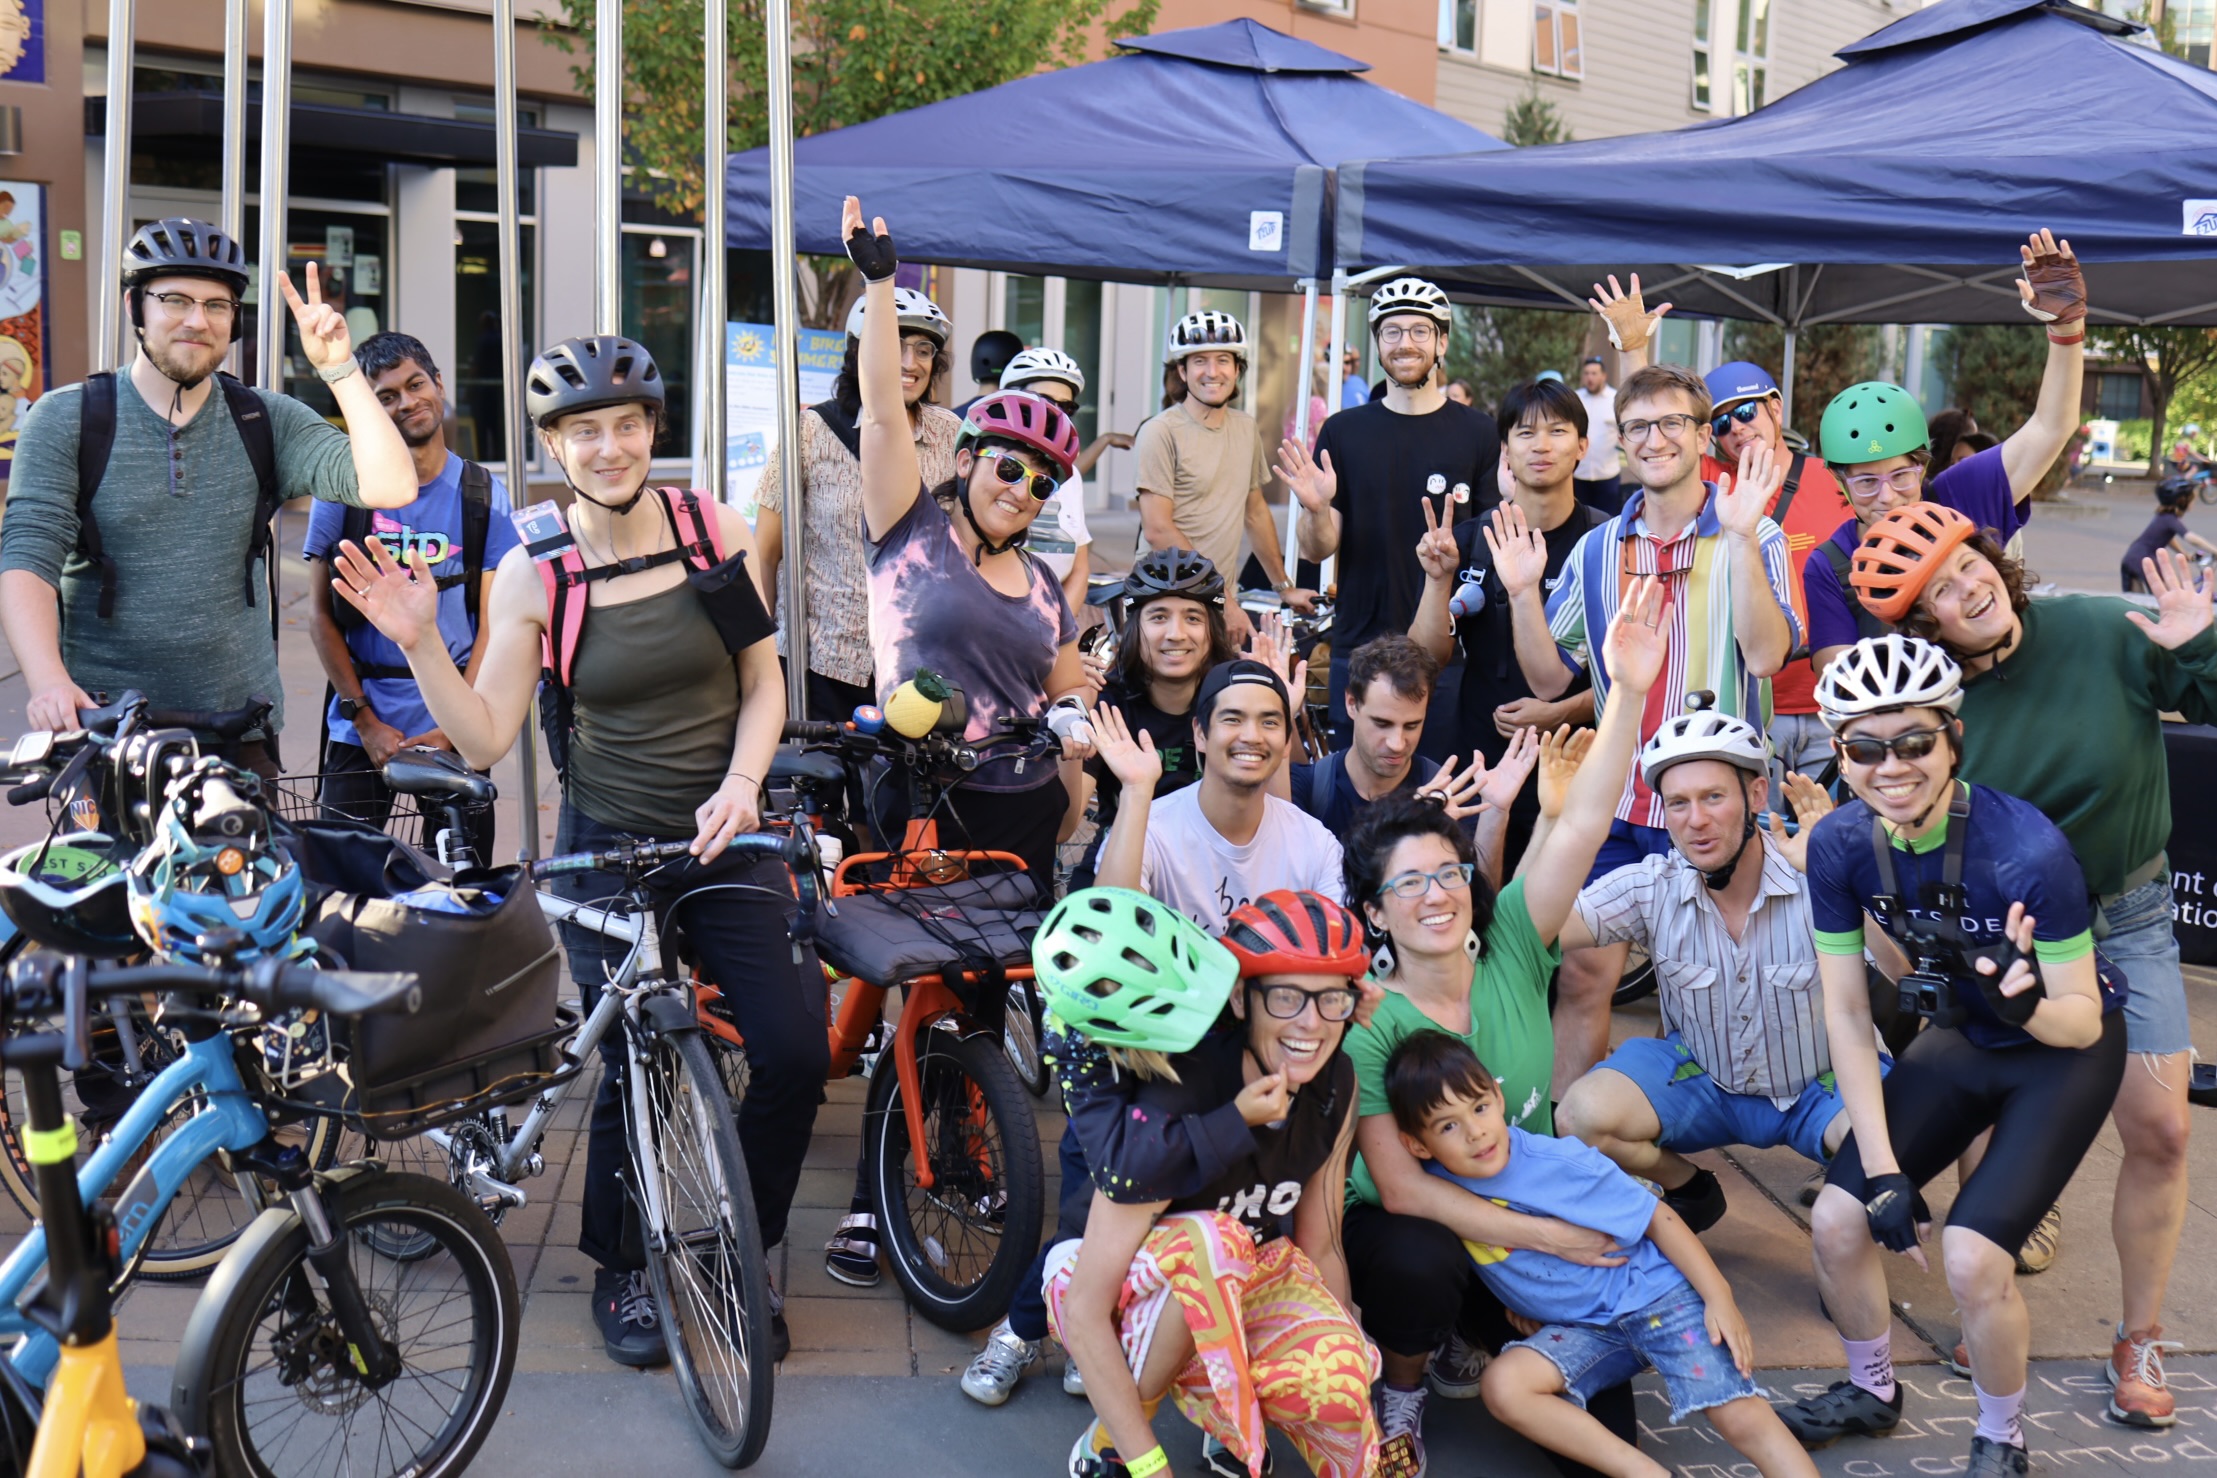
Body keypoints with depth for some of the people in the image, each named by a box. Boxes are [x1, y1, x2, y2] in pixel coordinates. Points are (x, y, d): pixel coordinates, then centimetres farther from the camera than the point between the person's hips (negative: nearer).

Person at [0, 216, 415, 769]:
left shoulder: (266, 420, 7)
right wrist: (49, 680, -26)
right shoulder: (63, 419, 2)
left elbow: (391, 487, -7)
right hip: (103, 728, -2)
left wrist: (339, 368, -14)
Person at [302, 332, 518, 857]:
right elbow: (322, 615, 2)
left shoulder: (484, 495, 4)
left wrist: (451, 730, -10)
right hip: (360, 731, 0)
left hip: (456, 732, 0)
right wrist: (367, 721, -6)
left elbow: (492, 628, 0)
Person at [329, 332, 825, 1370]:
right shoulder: (533, 574, -7)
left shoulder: (716, 531, -4)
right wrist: (419, 643, -20)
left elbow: (762, 683, 4)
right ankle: (622, 1271, 27)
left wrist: (741, 783, -12)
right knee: (636, 1068, -1)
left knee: (795, 1051, -7)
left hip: (725, 839, 2)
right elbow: (484, 739, -6)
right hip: (608, 849, -1)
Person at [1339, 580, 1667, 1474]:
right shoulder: (1366, 1023, -18)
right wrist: (1549, 1235, -25)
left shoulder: (1510, 952, -9)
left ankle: (1465, 1346, 22)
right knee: (1420, 1264, -38)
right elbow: (1401, 1187, -22)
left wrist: (1630, 693, -34)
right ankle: (1402, 1391, -4)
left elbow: (1582, 828, -22)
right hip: (1411, 1229, -3)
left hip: (1535, 1215, 4)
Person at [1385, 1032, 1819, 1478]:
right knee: (1503, 1385, -25)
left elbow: (1658, 1219, -10)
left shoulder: (1560, 1162, -18)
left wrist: (1719, 1297, -15)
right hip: (1580, 1330, 3)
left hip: (1654, 1296, -3)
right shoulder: (1436, 1185, -10)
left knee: (1743, 1417, -19)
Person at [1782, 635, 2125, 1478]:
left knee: (1972, 1257, -18)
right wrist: (1883, 1171, -15)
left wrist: (2025, 1004, -45)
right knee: (1838, 1220, -6)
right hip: (1959, 1040, 5)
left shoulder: (2028, 849, -33)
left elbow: (2082, 1022, -22)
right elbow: (1847, 1015, -12)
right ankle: (1871, 1393, 24)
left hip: (2063, 1056, -4)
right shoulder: (1840, 846, -19)